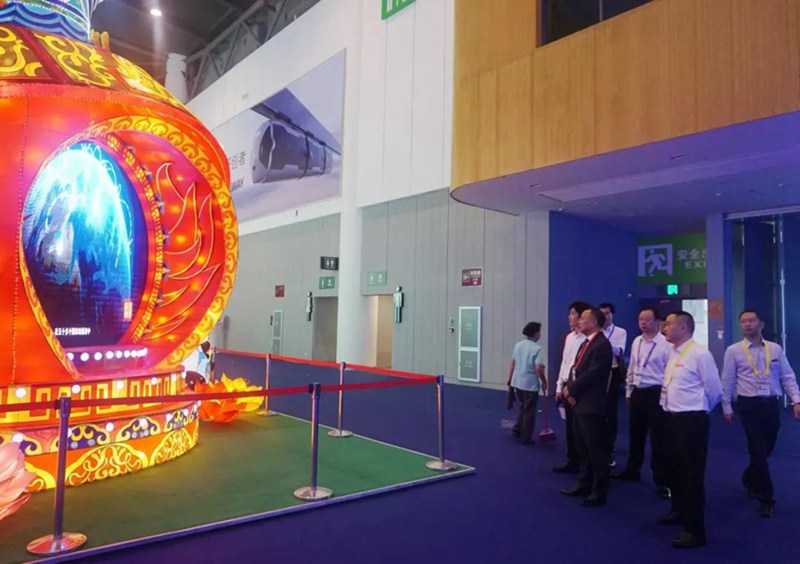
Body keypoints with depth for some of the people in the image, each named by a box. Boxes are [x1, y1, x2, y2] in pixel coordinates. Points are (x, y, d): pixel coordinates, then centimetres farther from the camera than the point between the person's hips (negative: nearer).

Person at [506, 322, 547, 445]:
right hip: (530, 384, -6)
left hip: (517, 382, 7)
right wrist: (544, 382, -9)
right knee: (529, 411, 6)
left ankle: (517, 429, 26)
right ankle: (526, 438, 13)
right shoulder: (537, 349, -17)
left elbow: (513, 363, 12)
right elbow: (539, 368, -24)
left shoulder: (518, 345, 4)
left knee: (523, 407, 25)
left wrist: (510, 377, 22)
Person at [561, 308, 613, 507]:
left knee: (596, 450, 0)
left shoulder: (602, 345, -14)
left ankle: (599, 492, 9)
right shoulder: (585, 344, 17)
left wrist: (571, 390, -12)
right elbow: (575, 369, 14)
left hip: (591, 405, -10)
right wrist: (569, 389, -3)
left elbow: (592, 374, -20)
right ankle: (585, 484, 28)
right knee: (583, 448, 17)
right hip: (579, 403, 10)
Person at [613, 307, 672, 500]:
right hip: (637, 393, 7)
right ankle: (632, 471, 34)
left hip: (656, 393, -7)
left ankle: (662, 481, 11)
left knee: (658, 439, 0)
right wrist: (628, 392, 17)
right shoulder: (636, 342, 9)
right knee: (635, 435, 19)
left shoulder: (665, 344, -14)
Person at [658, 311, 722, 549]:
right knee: (675, 468, 22)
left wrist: (698, 410, 2)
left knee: (692, 474, -1)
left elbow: (714, 390, -10)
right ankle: (680, 511, 41)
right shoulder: (674, 353, 10)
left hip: (692, 421, -9)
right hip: (673, 418, 9)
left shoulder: (699, 354, -16)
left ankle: (695, 531, 9)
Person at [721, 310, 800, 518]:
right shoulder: (734, 351, -2)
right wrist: (727, 408, 2)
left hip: (772, 404, 3)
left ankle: (749, 479, 41)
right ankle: (766, 497, 7)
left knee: (767, 449, 14)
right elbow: (727, 381, 1)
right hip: (749, 405, -3)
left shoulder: (775, 349, 5)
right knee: (758, 450, -5)